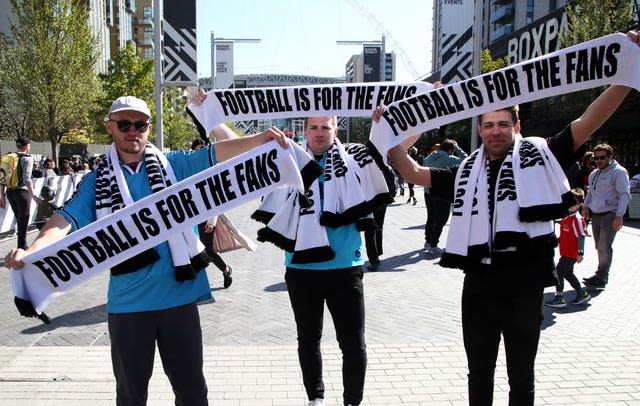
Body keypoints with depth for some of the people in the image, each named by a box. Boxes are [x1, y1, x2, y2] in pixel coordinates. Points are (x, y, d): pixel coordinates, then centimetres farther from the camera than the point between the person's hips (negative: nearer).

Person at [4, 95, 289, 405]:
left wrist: (260, 138, -21)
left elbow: (215, 154, -7)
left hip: (179, 295, 0)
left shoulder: (172, 165, 3)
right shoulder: (96, 182, 3)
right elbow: (67, 218, -9)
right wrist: (31, 251, -27)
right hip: (127, 302, 1)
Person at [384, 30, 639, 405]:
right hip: (479, 286, 3)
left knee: (521, 375, 14)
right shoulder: (466, 173, 9)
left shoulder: (541, 157, 1)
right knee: (480, 372, 18)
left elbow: (589, 122, -7)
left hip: (525, 287, -2)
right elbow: (414, 173, 10)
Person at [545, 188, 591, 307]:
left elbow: (581, 237, -19)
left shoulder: (577, 219, -19)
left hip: (571, 254, -9)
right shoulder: (566, 217, 10)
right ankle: (582, 294, 29)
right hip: (566, 252, 9)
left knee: (558, 272, -6)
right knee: (567, 273, 18)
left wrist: (580, 253, -18)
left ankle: (559, 298, 1)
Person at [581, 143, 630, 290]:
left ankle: (601, 279, -5)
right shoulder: (594, 174, 16)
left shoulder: (618, 172, -7)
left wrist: (619, 216, -21)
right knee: (599, 247, 11)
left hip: (610, 215, -7)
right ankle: (601, 275, 21)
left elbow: (624, 195, -13)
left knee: (605, 247, -8)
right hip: (595, 214, 7)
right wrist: (585, 206, 13)